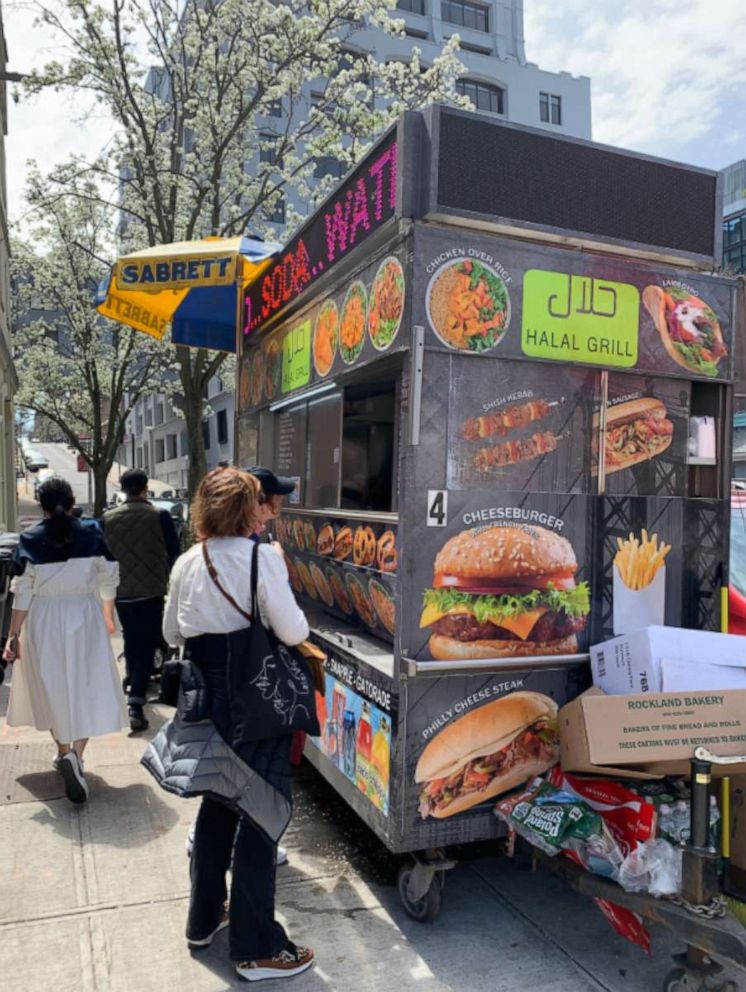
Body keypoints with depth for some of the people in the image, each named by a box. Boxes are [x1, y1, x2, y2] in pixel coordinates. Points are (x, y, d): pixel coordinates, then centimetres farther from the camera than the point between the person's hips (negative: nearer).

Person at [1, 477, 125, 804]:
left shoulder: (30, 539, -8)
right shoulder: (91, 534, -6)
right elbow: (108, 580, 1)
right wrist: (108, 616, 17)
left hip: (44, 620, 0)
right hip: (84, 616, 0)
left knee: (52, 687, 16)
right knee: (86, 686, 7)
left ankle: (64, 751, 20)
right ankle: (76, 754, -8)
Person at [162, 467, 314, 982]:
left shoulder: (187, 563, 3)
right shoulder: (263, 557, -15)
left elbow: (172, 633, 11)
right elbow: (292, 632, -17)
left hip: (207, 694, 6)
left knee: (218, 802, 22)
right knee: (261, 809, 6)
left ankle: (204, 918, 39)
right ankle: (256, 947, 17)